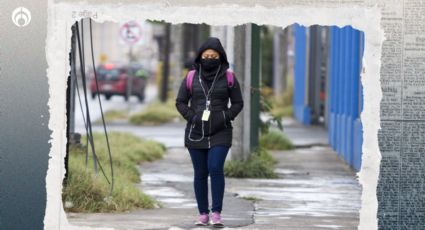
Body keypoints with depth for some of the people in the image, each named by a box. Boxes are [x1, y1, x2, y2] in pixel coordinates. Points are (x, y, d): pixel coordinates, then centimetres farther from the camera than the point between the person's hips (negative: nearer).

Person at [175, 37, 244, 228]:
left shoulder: (228, 77, 2)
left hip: (220, 133, -2)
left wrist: (226, 117, -7)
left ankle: (216, 213, -13)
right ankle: (203, 214, 11)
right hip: (196, 133, 2)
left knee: (215, 169, -16)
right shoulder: (192, 78, 4)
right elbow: (180, 102, 10)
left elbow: (238, 103, 8)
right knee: (200, 174, 4)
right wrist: (191, 116, -4)